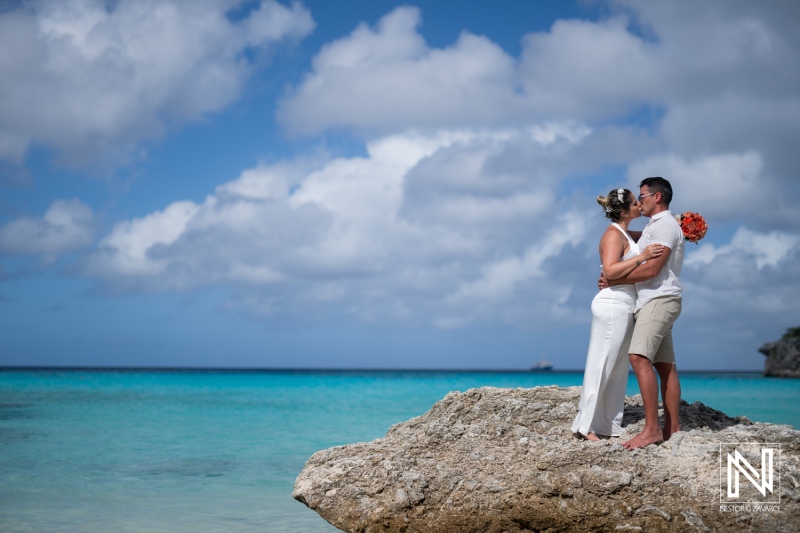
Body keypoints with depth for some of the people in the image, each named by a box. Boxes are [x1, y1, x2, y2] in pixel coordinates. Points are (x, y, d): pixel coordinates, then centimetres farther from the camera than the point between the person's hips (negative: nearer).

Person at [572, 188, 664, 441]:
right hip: (613, 306, -10)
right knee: (601, 366, -6)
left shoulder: (626, 235, 17)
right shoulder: (613, 234, -12)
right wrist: (641, 256, -25)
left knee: (618, 368, 10)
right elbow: (610, 270, -24)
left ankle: (609, 424, 14)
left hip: (622, 308, 10)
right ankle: (585, 425, -2)